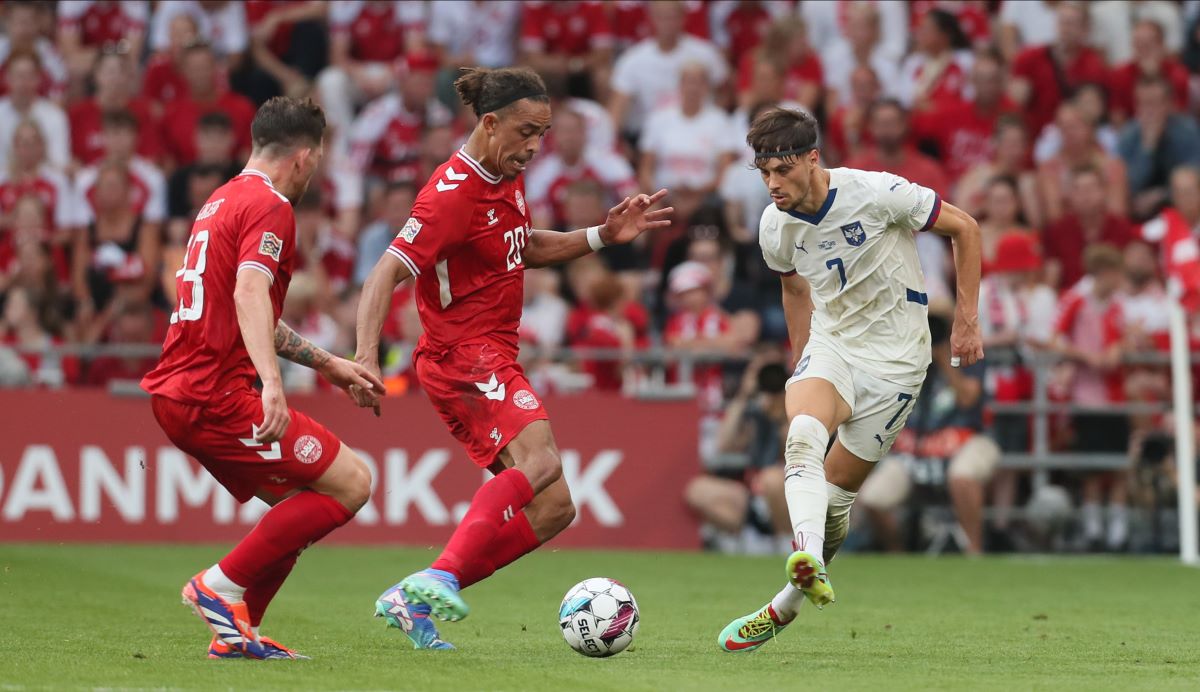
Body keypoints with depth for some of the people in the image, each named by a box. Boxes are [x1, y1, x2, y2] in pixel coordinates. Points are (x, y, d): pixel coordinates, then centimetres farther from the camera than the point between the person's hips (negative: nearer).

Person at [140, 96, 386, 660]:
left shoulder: (222, 201, 21)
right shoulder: (269, 207, -9)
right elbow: (250, 294, -28)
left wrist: (329, 365, 34)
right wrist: (271, 382, -39)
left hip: (175, 394, 10)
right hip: (217, 396, -10)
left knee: (303, 503, 17)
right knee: (350, 484, -7)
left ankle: (236, 631, 11)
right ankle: (220, 587, -7)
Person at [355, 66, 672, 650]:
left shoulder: (509, 177, 12)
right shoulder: (454, 195, -17)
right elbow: (386, 274, -23)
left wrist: (602, 236, 18)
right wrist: (365, 359, -35)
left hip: (494, 358, 10)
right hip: (463, 356, -10)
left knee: (552, 510, 3)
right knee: (539, 460, -33)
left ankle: (413, 599, 3)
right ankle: (441, 578, -37)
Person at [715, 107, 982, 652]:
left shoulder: (877, 193, -19)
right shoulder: (775, 227, -4)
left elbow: (964, 229, -7)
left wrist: (967, 320, -7)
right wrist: (800, 361, 20)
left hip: (895, 360, -3)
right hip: (831, 346, 3)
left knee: (835, 491, -2)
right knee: (803, 436, -31)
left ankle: (786, 606, 16)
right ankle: (808, 561, -49)